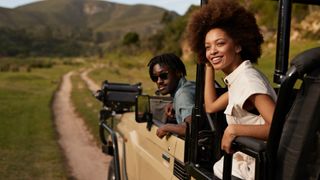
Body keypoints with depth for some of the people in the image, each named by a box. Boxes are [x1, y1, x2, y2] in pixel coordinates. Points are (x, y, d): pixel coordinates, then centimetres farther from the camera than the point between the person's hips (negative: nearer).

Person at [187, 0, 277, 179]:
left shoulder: (247, 78, -21)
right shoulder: (238, 77, 4)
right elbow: (210, 107, 11)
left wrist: (234, 129, -30)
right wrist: (209, 66, 10)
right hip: (248, 161, 7)